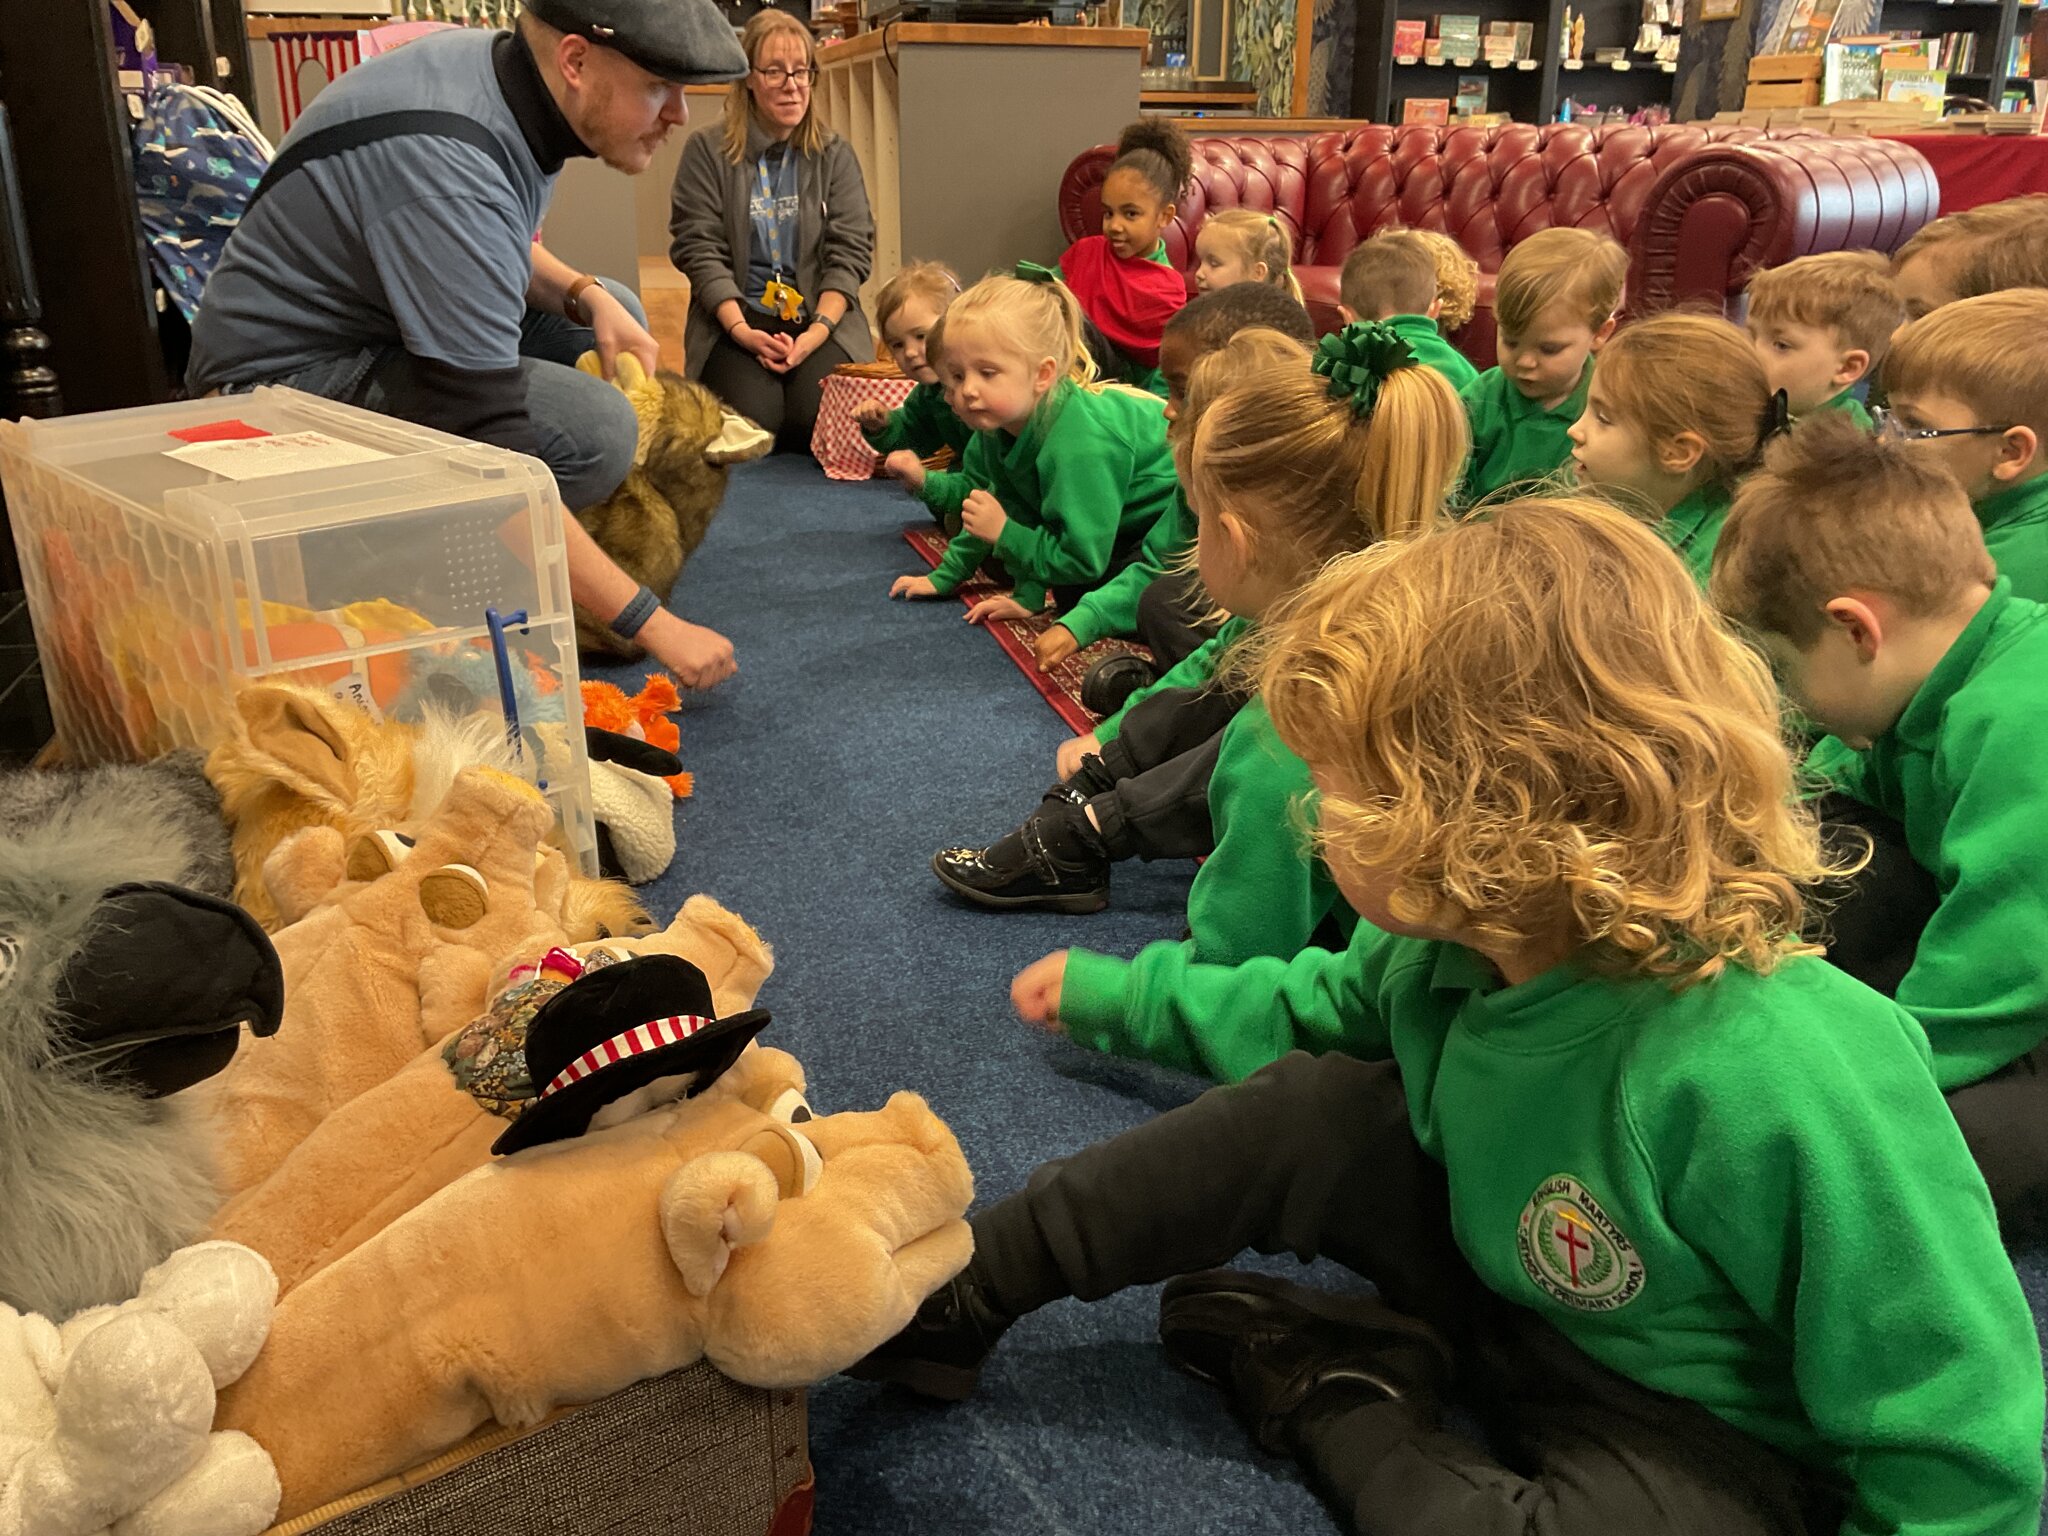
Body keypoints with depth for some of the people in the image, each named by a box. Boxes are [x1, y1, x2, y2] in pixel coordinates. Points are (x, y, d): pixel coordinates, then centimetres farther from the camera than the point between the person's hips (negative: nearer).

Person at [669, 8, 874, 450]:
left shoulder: (835, 155, 9)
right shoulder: (707, 152, 3)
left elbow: (851, 251, 2)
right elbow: (699, 249, -2)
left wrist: (817, 332, -14)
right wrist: (741, 330, -17)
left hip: (821, 319, 1)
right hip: (735, 321, -1)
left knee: (820, 421, -27)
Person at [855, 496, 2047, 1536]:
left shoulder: (1782, 1085, -37)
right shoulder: (1457, 948, -12)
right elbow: (1324, 1004, 12)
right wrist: (1121, 995, 19)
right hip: (1506, 1300, 6)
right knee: (1310, 1102, -14)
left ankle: (1342, 1400, -7)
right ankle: (958, 1295, -4)